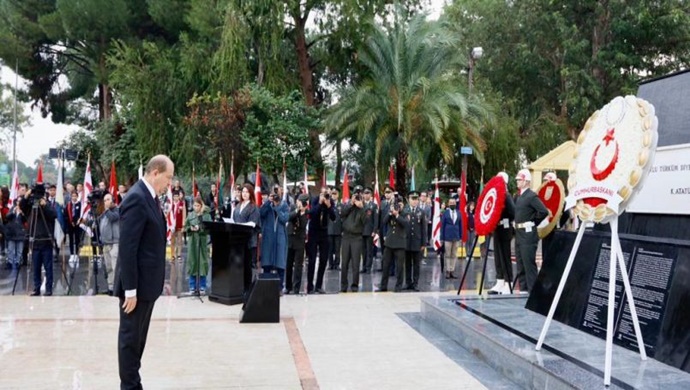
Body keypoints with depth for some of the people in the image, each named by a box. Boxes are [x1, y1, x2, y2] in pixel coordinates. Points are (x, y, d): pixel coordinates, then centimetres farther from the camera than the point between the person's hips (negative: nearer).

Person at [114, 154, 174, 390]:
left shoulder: (150, 197, 11)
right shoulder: (136, 198, -19)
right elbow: (127, 248, -22)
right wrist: (130, 289, -23)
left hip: (147, 282, 10)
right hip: (137, 283, -10)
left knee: (138, 337, 16)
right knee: (130, 337, 2)